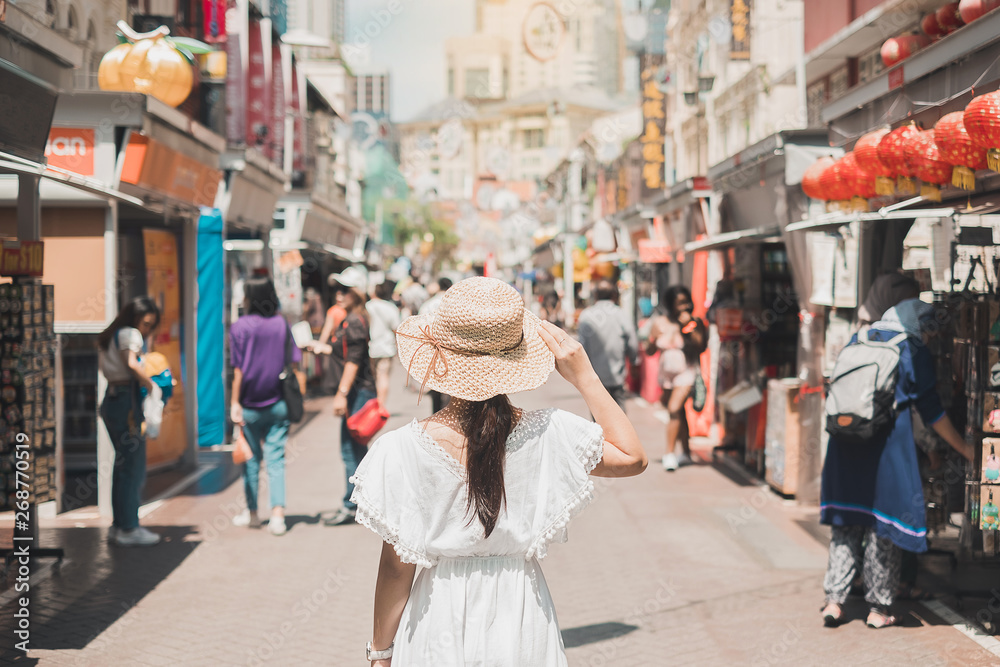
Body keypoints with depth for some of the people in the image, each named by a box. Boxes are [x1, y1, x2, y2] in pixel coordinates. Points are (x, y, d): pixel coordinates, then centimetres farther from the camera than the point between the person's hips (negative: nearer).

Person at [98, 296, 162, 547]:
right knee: (133, 466, -5)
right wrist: (152, 386, -15)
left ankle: (118, 524, 20)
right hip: (126, 402, -10)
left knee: (123, 464, 15)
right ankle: (129, 529, -3)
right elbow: (132, 364, -25)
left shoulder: (111, 336, 19)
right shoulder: (130, 334, -9)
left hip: (111, 401, 10)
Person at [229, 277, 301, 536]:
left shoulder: (240, 327, -8)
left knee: (251, 459, 12)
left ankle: (252, 512, 23)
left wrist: (235, 402, -5)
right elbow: (294, 362, 2)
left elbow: (239, 370, -10)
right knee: (276, 459, 3)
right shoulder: (282, 324, 1)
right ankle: (278, 514, -6)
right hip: (278, 404, 2)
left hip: (251, 405, -2)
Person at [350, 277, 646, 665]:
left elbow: (396, 567, -10)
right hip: (521, 617, 1)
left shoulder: (404, 450, -17)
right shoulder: (547, 435, -14)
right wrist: (584, 377, -1)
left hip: (441, 628, -1)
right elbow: (632, 457, 1)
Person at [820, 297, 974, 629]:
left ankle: (834, 599, 6)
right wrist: (963, 447, 11)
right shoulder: (913, 351, -1)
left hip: (845, 446, 5)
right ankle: (878, 608, 10)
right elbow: (932, 412, 1)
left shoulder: (856, 343, 14)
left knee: (845, 526, 12)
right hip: (887, 447, -4)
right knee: (883, 527, 5)